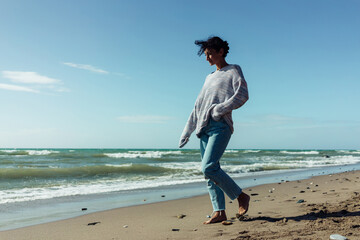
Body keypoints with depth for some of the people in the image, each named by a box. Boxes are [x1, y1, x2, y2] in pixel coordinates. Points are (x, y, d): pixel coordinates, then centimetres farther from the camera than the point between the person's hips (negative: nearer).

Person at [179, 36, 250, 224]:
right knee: (210, 172, 1)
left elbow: (242, 95, -10)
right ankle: (219, 212, 5)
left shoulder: (233, 71, 7)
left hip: (221, 126, -7)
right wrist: (187, 132, 21)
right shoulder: (210, 77, 25)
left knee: (209, 168, -19)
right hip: (205, 128, 7)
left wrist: (219, 109, -17)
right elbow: (198, 106, 24)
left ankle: (241, 196, -2)